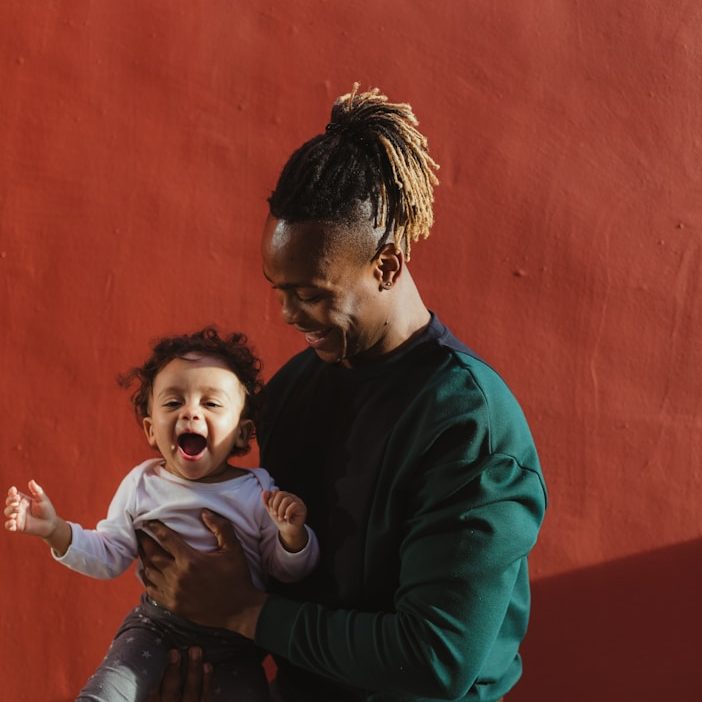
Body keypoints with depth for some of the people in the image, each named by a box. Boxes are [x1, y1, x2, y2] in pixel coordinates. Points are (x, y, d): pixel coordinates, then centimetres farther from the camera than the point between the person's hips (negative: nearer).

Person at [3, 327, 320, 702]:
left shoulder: (259, 493, -9)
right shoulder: (142, 485, -3)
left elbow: (287, 572, -3)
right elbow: (108, 557, 3)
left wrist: (293, 534, -24)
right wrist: (56, 531, -12)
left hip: (233, 633, 0)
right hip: (156, 624, 0)